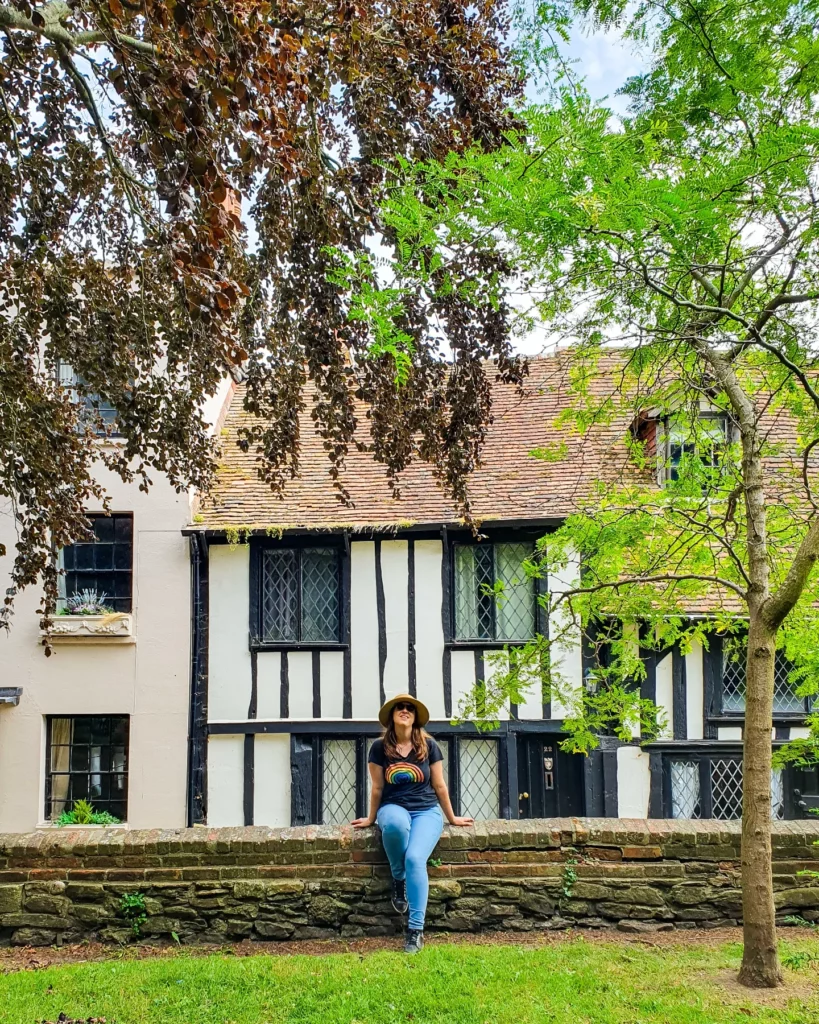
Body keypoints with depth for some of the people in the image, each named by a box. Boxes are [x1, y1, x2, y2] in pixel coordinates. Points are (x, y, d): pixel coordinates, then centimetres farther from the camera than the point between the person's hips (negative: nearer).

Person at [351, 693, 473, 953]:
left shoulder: (429, 746, 0)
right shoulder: (380, 747, -1)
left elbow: (439, 786, 7)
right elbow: (377, 788, 8)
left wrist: (451, 818, 13)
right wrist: (371, 819, 14)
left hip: (426, 810, 0)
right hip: (394, 808, 0)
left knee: (415, 858, -28)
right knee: (396, 824, -39)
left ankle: (415, 930, -23)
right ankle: (398, 878, -10)